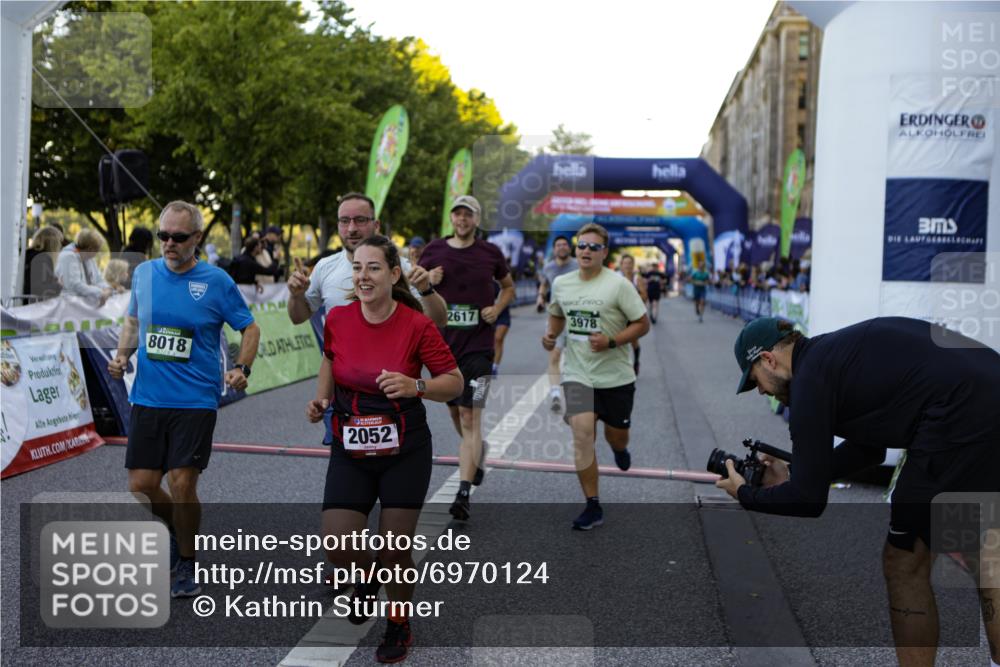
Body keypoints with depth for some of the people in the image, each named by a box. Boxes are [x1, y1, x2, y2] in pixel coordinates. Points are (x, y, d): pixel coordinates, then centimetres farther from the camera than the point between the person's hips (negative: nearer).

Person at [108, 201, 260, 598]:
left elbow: (249, 328, 3)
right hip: (147, 398, 4)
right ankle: (175, 529, 35)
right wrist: (122, 356, 3)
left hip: (195, 401, -4)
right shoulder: (144, 273, 6)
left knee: (182, 484, -7)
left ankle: (186, 567, 15)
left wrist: (242, 368, -13)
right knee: (141, 487, 3)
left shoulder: (216, 281, -4)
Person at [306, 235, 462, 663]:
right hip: (350, 452, 3)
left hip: (405, 454, -2)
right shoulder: (337, 318, -6)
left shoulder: (417, 324, -15)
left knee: (395, 549, 2)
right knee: (338, 547, -6)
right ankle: (367, 575, 33)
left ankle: (399, 625, 31)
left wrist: (415, 386, -26)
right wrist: (321, 398, 2)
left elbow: (455, 382, -8)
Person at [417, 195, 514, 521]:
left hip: (478, 345, -3)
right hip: (443, 343, 3)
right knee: (455, 412, 16)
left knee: (469, 417, -10)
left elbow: (508, 287, 18)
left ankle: (463, 493, -11)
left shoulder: (490, 253, 3)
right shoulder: (434, 250, 4)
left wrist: (497, 308, -1)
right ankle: (478, 450, 48)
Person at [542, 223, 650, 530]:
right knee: (582, 433, -15)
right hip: (577, 374, 2)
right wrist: (550, 335, 0)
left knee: (616, 438, 13)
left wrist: (611, 341, -21)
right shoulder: (560, 283, 2)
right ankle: (592, 506, -4)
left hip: (616, 377, -1)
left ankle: (620, 448, 54)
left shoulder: (618, 284, -11)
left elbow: (642, 324, -7)